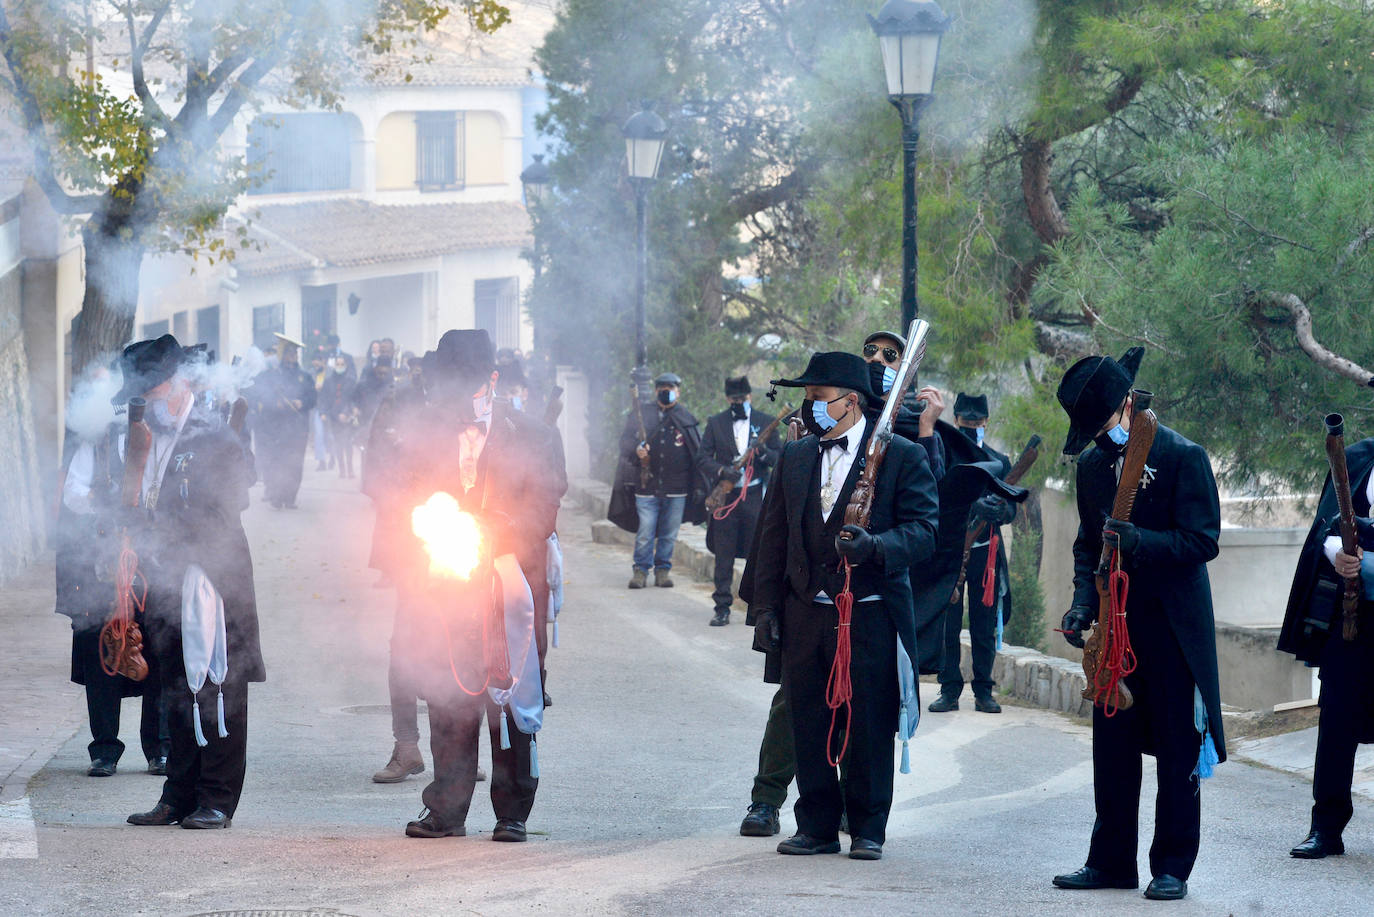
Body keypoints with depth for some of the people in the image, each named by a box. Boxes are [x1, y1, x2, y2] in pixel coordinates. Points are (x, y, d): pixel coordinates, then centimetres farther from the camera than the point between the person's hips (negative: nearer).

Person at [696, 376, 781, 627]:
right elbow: (702, 459, 2)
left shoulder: (765, 422, 8)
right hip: (725, 497, 0)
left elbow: (780, 459, 6)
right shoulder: (715, 423, 8)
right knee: (723, 556, 1)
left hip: (756, 496, 0)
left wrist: (763, 452, -15)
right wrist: (721, 471, -16)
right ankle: (722, 608, 7)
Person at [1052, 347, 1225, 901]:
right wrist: (1083, 601, 1)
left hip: (1173, 630, -6)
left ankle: (1172, 868, 7)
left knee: (1177, 753, 1)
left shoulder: (1183, 458, -9)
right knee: (1113, 749, 9)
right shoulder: (1092, 465, 9)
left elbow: (1202, 541, -13)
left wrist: (1139, 542, -27)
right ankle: (1111, 861, 17)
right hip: (1115, 628, 6)